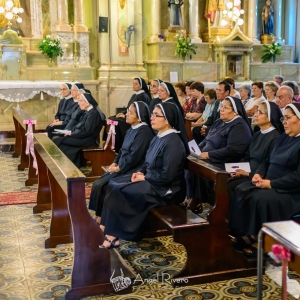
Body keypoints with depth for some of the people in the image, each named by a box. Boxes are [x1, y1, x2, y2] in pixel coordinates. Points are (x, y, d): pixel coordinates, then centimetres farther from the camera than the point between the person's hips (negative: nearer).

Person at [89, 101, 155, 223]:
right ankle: (99, 216, 3)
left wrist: (118, 168, -14)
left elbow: (134, 156, -21)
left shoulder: (144, 132, -18)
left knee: (102, 186, -15)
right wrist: (115, 162, 3)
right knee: (98, 184, -3)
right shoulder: (132, 129, 11)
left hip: (132, 170, -9)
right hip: (122, 167, 9)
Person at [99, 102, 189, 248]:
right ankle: (107, 226, -2)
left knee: (118, 191, -17)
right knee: (113, 184, -2)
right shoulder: (158, 137, 8)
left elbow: (167, 176, -25)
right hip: (149, 179, 10)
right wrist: (140, 172, -1)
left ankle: (113, 234, -5)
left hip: (164, 188, -10)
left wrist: (144, 177, -14)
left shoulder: (173, 143, -22)